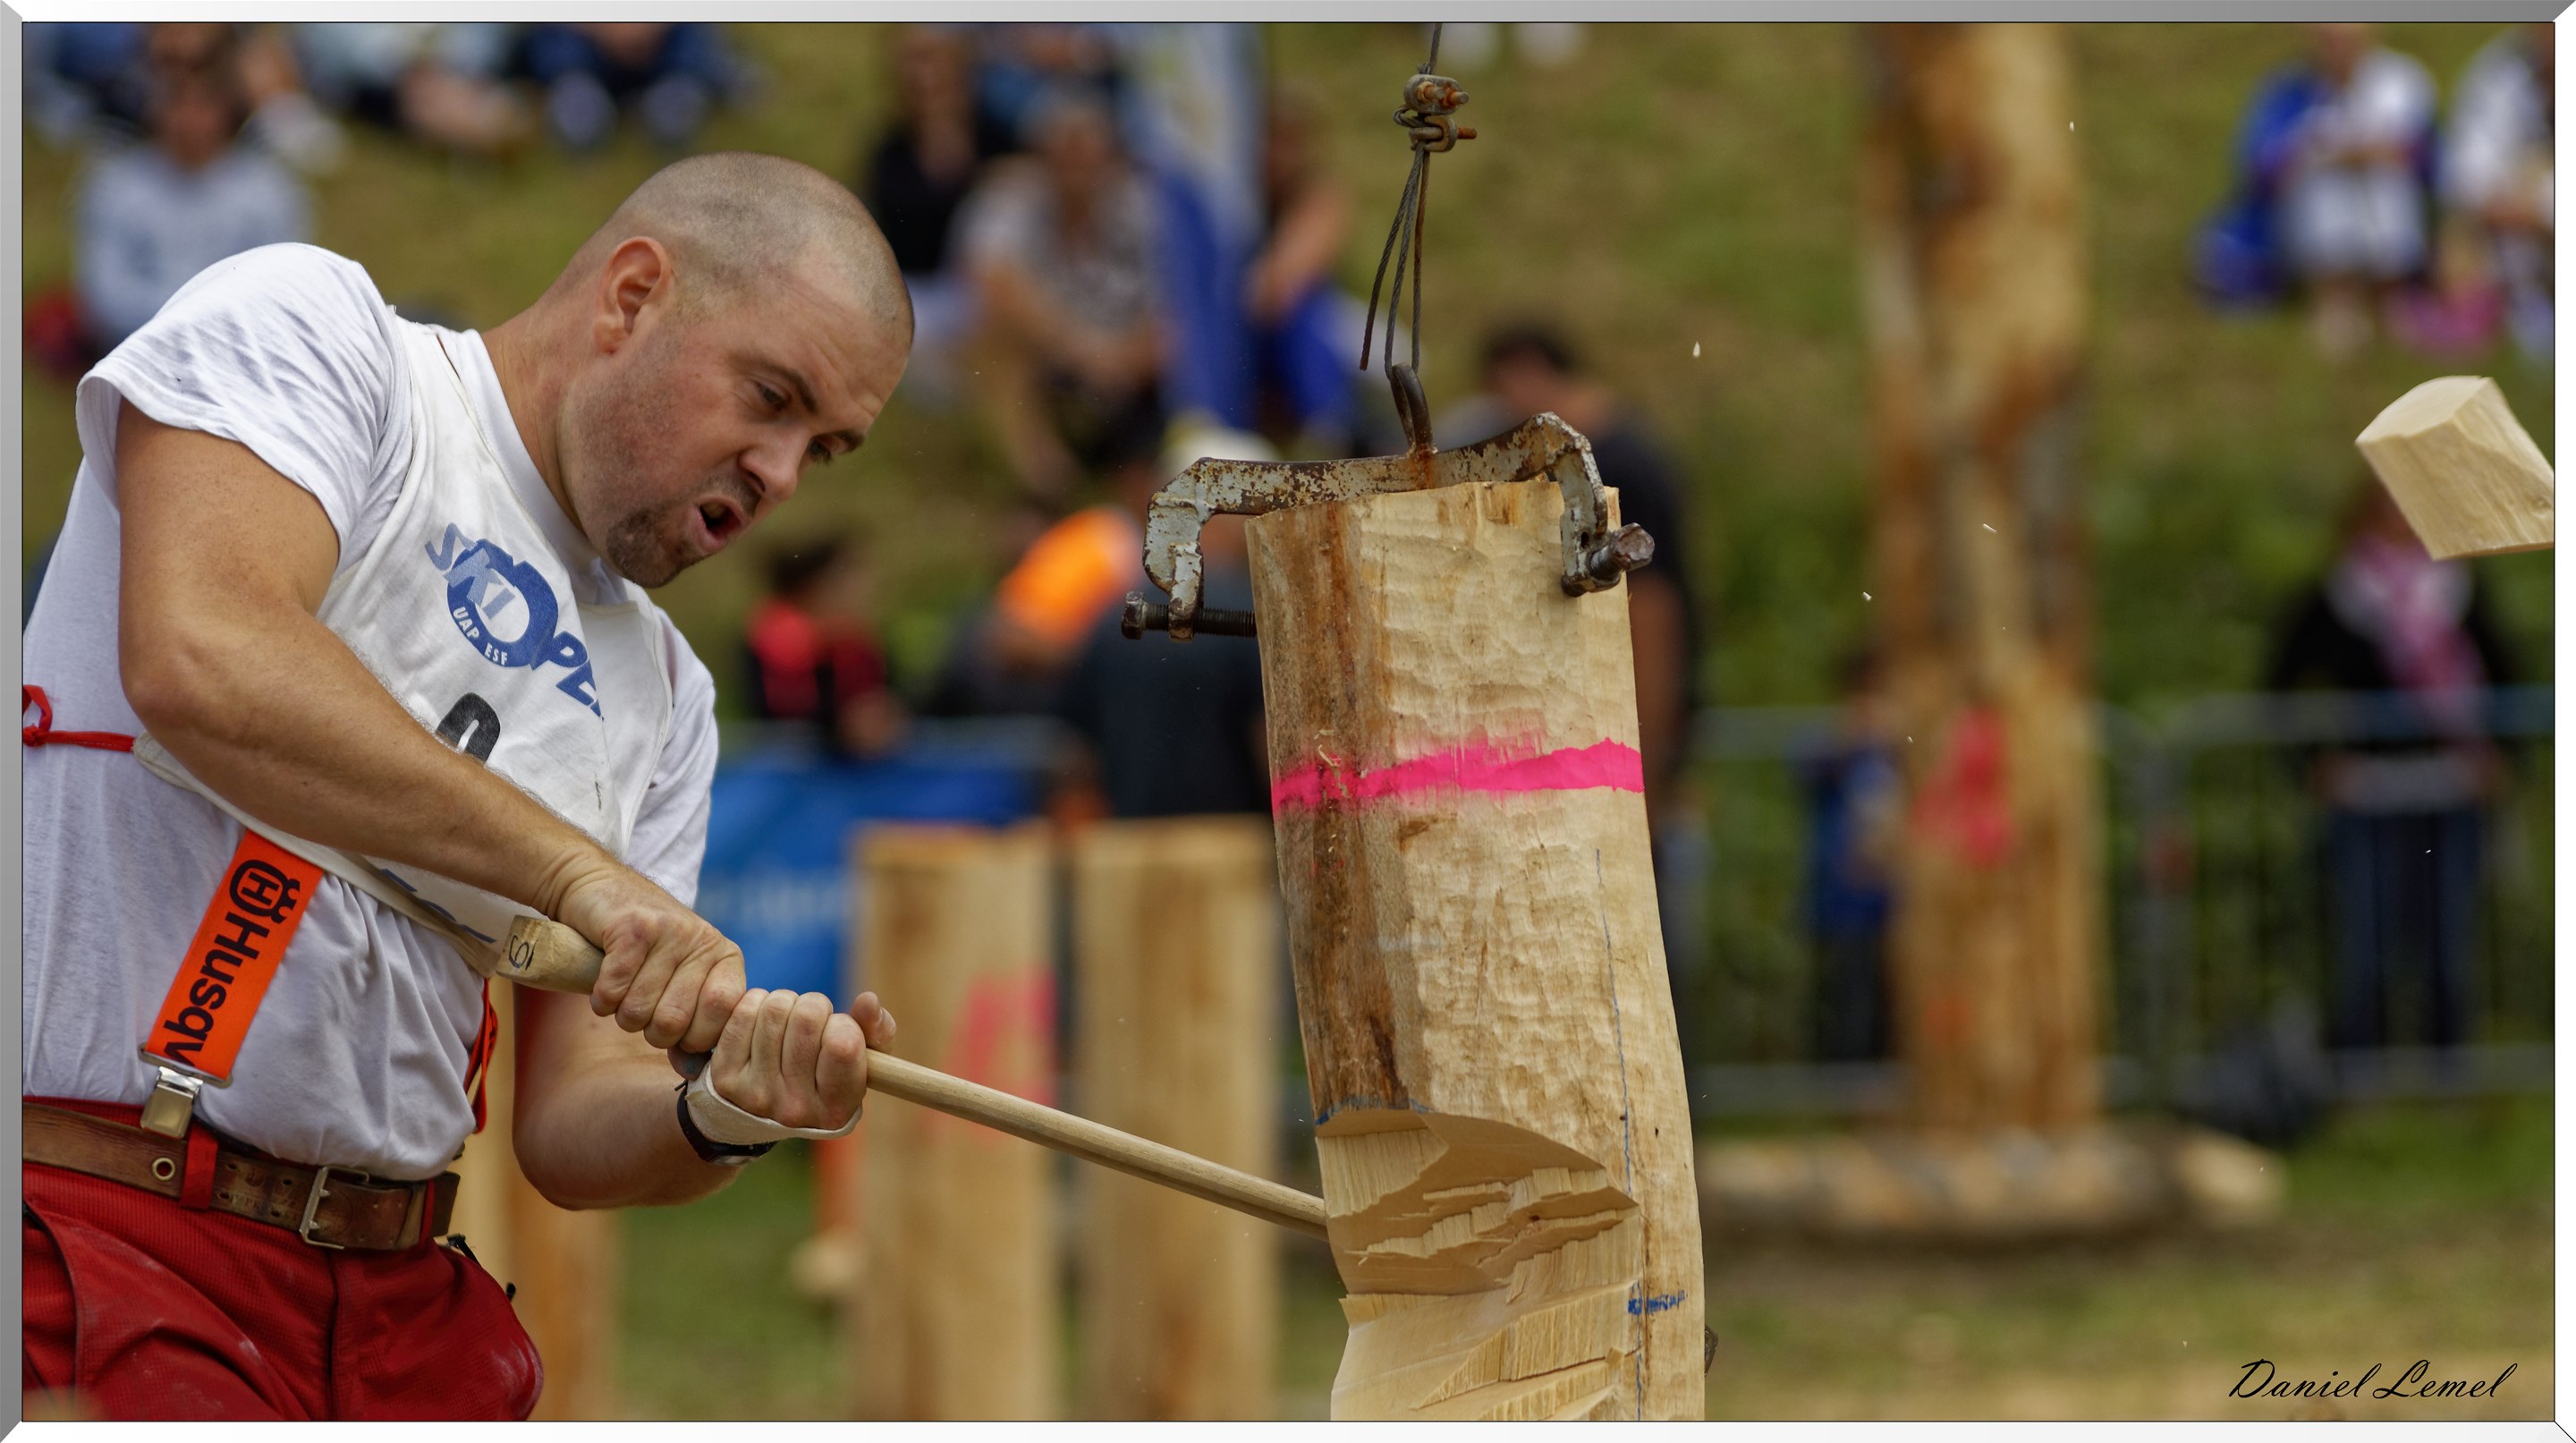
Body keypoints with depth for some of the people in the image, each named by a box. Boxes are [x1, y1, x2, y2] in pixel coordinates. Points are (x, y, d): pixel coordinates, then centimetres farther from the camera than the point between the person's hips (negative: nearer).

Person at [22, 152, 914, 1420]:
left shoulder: (659, 690, 17)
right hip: (90, 1212, -7)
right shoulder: (300, 326, -1)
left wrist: (723, 1114, -10)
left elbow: (568, 1129, 11)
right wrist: (571, 868, -22)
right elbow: (199, 661, -20)